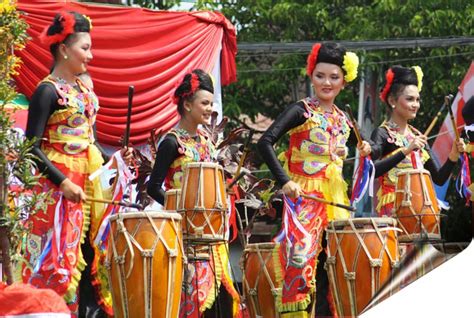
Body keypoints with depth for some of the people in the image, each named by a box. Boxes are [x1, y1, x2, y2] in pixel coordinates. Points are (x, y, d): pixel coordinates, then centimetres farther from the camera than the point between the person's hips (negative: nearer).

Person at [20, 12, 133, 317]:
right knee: (59, 260, -9)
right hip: (60, 186, -8)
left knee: (91, 258, 4)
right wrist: (63, 183, -19)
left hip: (92, 184, 8)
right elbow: (33, 148, -13)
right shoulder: (48, 91, -8)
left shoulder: (85, 89, 15)